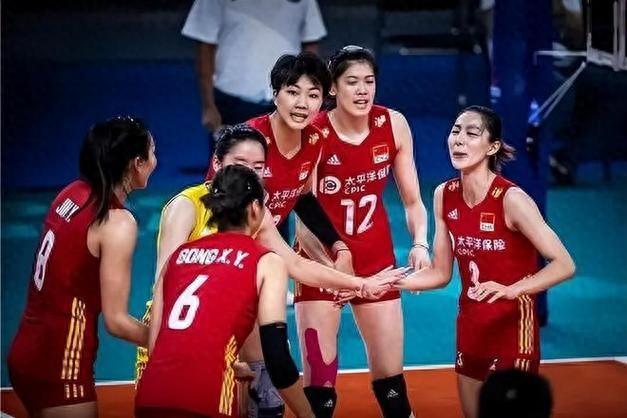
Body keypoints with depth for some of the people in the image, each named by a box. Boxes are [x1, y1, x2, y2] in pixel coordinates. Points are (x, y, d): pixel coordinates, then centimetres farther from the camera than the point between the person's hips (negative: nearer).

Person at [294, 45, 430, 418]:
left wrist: (420, 244, -15)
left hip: (377, 260, 3)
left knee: (390, 378, 9)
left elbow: (412, 201, 2)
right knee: (319, 380, -3)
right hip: (321, 262, -3)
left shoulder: (393, 125, -7)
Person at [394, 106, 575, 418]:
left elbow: (564, 265, -22)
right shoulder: (444, 196, -1)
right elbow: (440, 273, 7)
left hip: (512, 327, -6)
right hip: (470, 327, 6)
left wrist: (511, 290, -35)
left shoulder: (510, 199, -19)